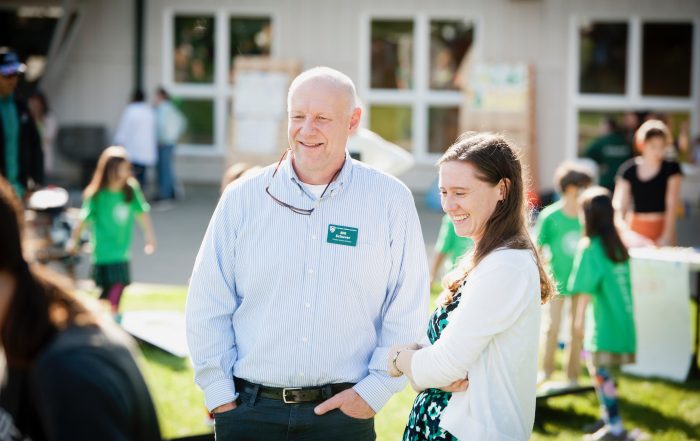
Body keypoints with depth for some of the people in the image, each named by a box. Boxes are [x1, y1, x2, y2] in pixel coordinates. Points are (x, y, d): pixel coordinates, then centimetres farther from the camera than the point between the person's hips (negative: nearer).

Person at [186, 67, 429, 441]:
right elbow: (207, 306, 3)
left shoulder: (391, 201, 1)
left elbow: (407, 311, 2)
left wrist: (375, 390, -4)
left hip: (342, 410, 0)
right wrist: (218, 393, -2)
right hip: (249, 410, 1)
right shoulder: (243, 197, 2)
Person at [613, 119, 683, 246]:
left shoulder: (671, 169, -2)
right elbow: (619, 206, 0)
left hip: (661, 228, 0)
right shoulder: (628, 170, 0)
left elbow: (672, 205, -6)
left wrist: (667, 236, -12)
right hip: (634, 229, 1)